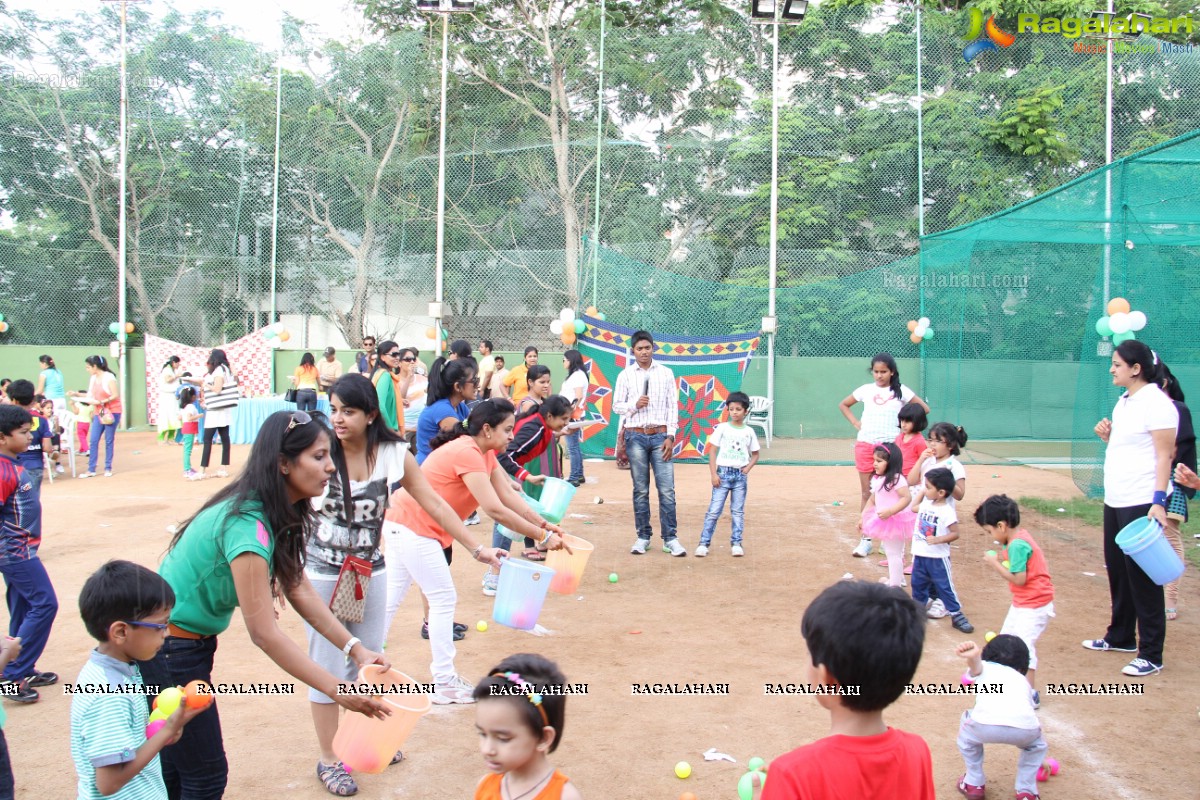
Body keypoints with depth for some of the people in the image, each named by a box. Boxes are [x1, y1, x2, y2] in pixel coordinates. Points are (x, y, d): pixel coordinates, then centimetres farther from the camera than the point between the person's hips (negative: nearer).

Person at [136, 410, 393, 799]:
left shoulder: (279, 515, -1)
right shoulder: (247, 525, -30)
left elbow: (300, 591, 0)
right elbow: (264, 633, -29)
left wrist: (355, 648, -8)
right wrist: (338, 691, -26)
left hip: (189, 643, 9)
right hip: (167, 650, -9)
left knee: (175, 765, 21)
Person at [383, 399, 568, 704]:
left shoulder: (485, 454, 8)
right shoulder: (467, 454, -23)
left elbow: (510, 497, 3)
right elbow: (495, 510, -27)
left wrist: (545, 525, -6)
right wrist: (542, 537, -22)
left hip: (401, 523, 10)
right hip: (412, 527, -10)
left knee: (392, 598, 15)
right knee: (444, 599, -4)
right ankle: (444, 683, 4)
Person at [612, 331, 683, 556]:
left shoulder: (666, 373, 6)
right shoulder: (625, 375, 6)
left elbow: (673, 405, 5)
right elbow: (616, 405, 8)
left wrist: (670, 436, -2)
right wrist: (634, 405, -12)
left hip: (660, 436, 0)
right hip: (635, 436, 0)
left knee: (667, 489, -5)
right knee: (640, 490, 6)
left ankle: (670, 538, 1)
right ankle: (643, 536, 15)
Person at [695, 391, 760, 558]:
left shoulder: (749, 431, 6)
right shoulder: (722, 428, -1)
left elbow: (755, 454, 15)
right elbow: (712, 451, -2)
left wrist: (747, 469, -2)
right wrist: (713, 474, -9)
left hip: (740, 475, 2)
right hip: (723, 473, -2)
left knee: (738, 511, 7)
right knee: (714, 510, -4)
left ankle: (736, 543, 14)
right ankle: (704, 543, -1)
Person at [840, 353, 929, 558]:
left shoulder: (900, 390, 0)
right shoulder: (865, 390, 5)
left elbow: (924, 408, 3)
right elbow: (843, 405, 18)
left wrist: (905, 423, -1)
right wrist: (855, 422, 5)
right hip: (865, 445, 2)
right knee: (867, 493, 6)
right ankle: (866, 539, 11)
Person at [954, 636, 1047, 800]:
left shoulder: (984, 667, 30)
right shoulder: (1022, 680, 39)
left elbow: (976, 663, 4)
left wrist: (973, 656, -22)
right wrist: (1039, 759, 65)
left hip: (985, 725, -2)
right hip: (1024, 729, 3)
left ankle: (974, 784, 36)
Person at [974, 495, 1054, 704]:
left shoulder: (1017, 545, -25)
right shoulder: (1017, 538, 4)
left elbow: (1019, 579, -27)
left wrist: (995, 564, -18)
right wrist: (1000, 557, -9)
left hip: (1034, 604, -11)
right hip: (1021, 602, 11)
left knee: (1023, 644, -12)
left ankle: (1031, 693, -8)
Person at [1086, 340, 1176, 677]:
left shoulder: (1157, 403, -14)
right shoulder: (1124, 401, 13)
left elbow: (1164, 455, -17)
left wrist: (1159, 501, -23)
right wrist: (1106, 435, 4)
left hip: (1142, 504, -9)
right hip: (1114, 501, 9)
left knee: (1143, 577, -3)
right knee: (1117, 571, 18)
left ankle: (1151, 655, 5)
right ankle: (1120, 636, 32)